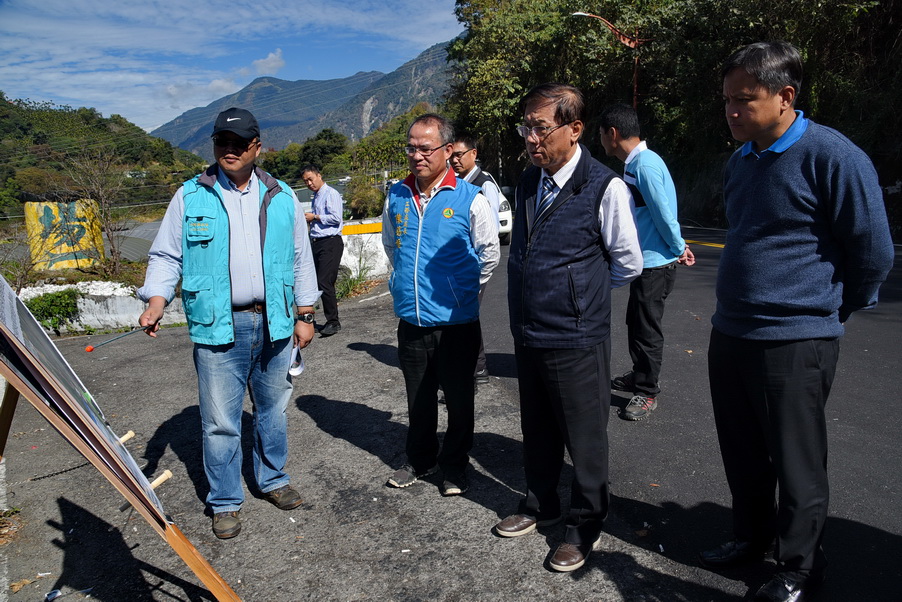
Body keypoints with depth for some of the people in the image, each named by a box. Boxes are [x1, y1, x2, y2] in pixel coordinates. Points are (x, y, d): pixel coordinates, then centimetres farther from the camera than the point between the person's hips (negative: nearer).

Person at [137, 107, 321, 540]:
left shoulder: (280, 197, 7)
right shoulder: (190, 197, 2)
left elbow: (301, 259, 11)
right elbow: (166, 256, 4)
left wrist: (304, 315, 8)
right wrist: (156, 300, -14)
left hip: (274, 324, 3)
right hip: (217, 327, -2)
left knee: (273, 409, 16)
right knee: (220, 421, 3)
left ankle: (272, 480, 37)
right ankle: (225, 503, 22)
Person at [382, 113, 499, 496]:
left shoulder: (470, 199, -9)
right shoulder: (396, 197, 3)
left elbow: (490, 253, 3)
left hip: (456, 322, -3)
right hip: (411, 320, 4)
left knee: (459, 400, 10)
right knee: (418, 399, 18)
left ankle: (454, 467, 30)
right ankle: (420, 460, 38)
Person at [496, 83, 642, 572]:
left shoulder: (605, 187, -15)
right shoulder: (527, 183, 7)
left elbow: (628, 264, -6)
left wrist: (580, 290, 5)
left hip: (577, 338, -6)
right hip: (528, 334, 6)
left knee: (584, 437, 10)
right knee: (537, 430, 21)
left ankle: (585, 526, 31)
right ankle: (540, 505, 42)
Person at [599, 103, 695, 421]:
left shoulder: (645, 164, -20)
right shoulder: (633, 164, 11)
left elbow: (664, 213, -20)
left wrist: (679, 249, -8)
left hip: (655, 264, -10)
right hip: (643, 262, 10)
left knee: (648, 329, 1)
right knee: (636, 323, 21)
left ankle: (647, 392, 15)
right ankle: (640, 375, 37)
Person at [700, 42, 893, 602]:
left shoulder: (833, 156, -15)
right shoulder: (740, 161, 8)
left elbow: (874, 252, -8)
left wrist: (833, 312, 4)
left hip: (796, 342, -7)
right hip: (729, 334, 7)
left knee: (797, 467, 8)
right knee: (743, 455, 19)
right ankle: (751, 537, 39)